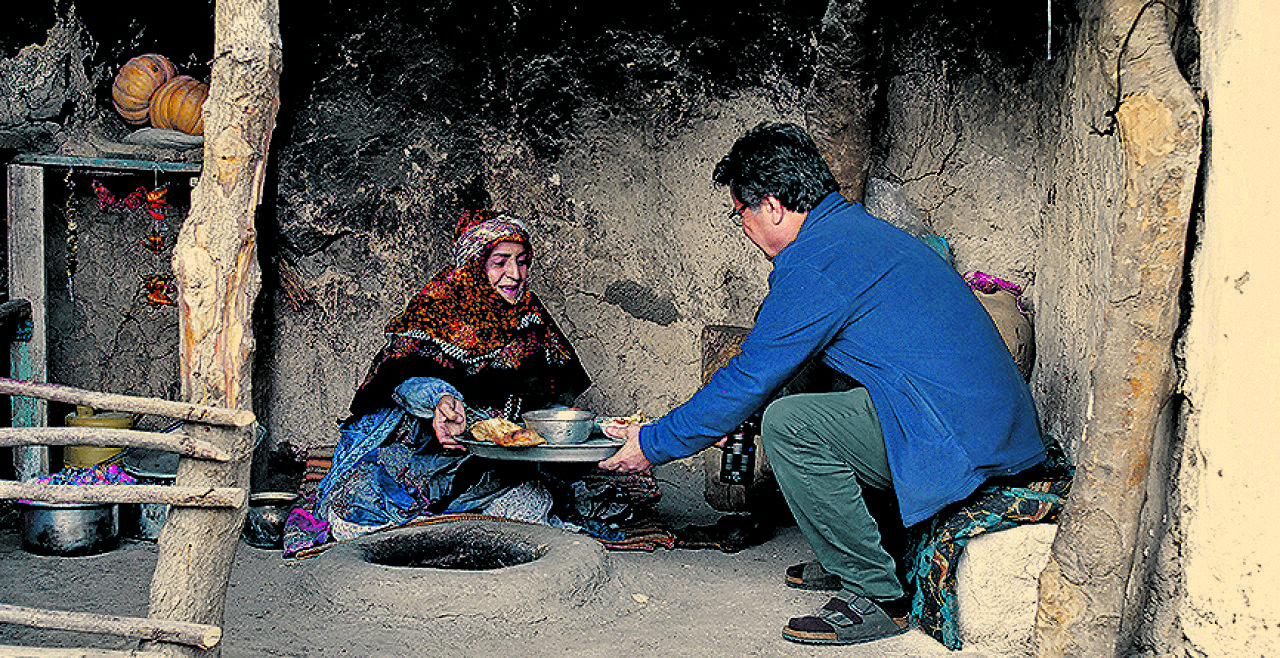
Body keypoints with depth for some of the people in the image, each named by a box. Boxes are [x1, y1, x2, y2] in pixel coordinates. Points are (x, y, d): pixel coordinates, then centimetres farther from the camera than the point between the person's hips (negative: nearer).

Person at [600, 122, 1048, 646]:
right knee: (804, 397, 18)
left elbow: (748, 380, -10)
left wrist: (655, 444, 1)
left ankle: (876, 597, -5)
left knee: (787, 423, -16)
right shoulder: (856, 227, 17)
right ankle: (850, 561, 24)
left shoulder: (813, 261, -14)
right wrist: (715, 419, 29)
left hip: (957, 436, -10)